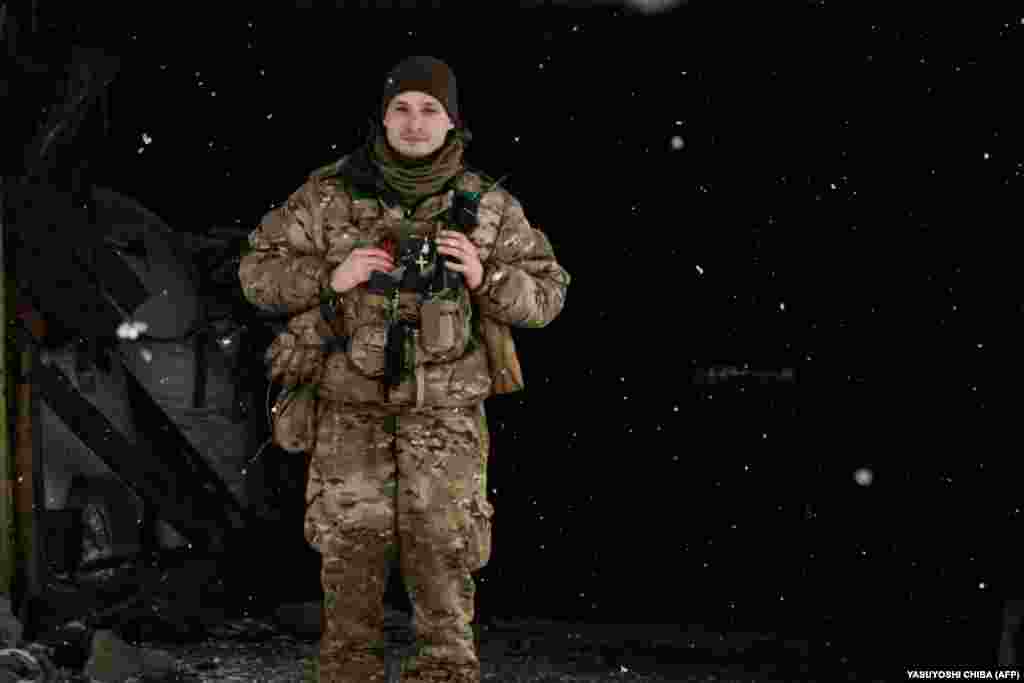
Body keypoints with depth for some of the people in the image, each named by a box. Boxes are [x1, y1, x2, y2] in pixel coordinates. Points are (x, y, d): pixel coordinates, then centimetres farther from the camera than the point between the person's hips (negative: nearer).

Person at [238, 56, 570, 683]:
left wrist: (484, 278, -21)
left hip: (443, 410, 0)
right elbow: (260, 274, -3)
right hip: (351, 406, 0)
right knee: (353, 556, 1)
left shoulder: (489, 206, -5)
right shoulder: (330, 194, -6)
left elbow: (545, 294, 0)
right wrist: (330, 277, -22)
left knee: (442, 554, -4)